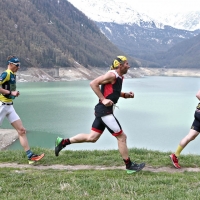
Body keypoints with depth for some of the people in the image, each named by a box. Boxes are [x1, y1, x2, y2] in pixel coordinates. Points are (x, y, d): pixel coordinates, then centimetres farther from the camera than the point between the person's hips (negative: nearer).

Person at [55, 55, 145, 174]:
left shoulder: (119, 77, 15)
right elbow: (93, 83, -19)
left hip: (103, 111, 10)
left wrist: (126, 95, 13)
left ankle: (63, 142, 17)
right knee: (121, 137, -3)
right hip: (104, 110, -10)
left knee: (92, 138, 12)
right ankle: (130, 166, 8)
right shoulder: (112, 75, -14)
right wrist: (103, 99, -21)